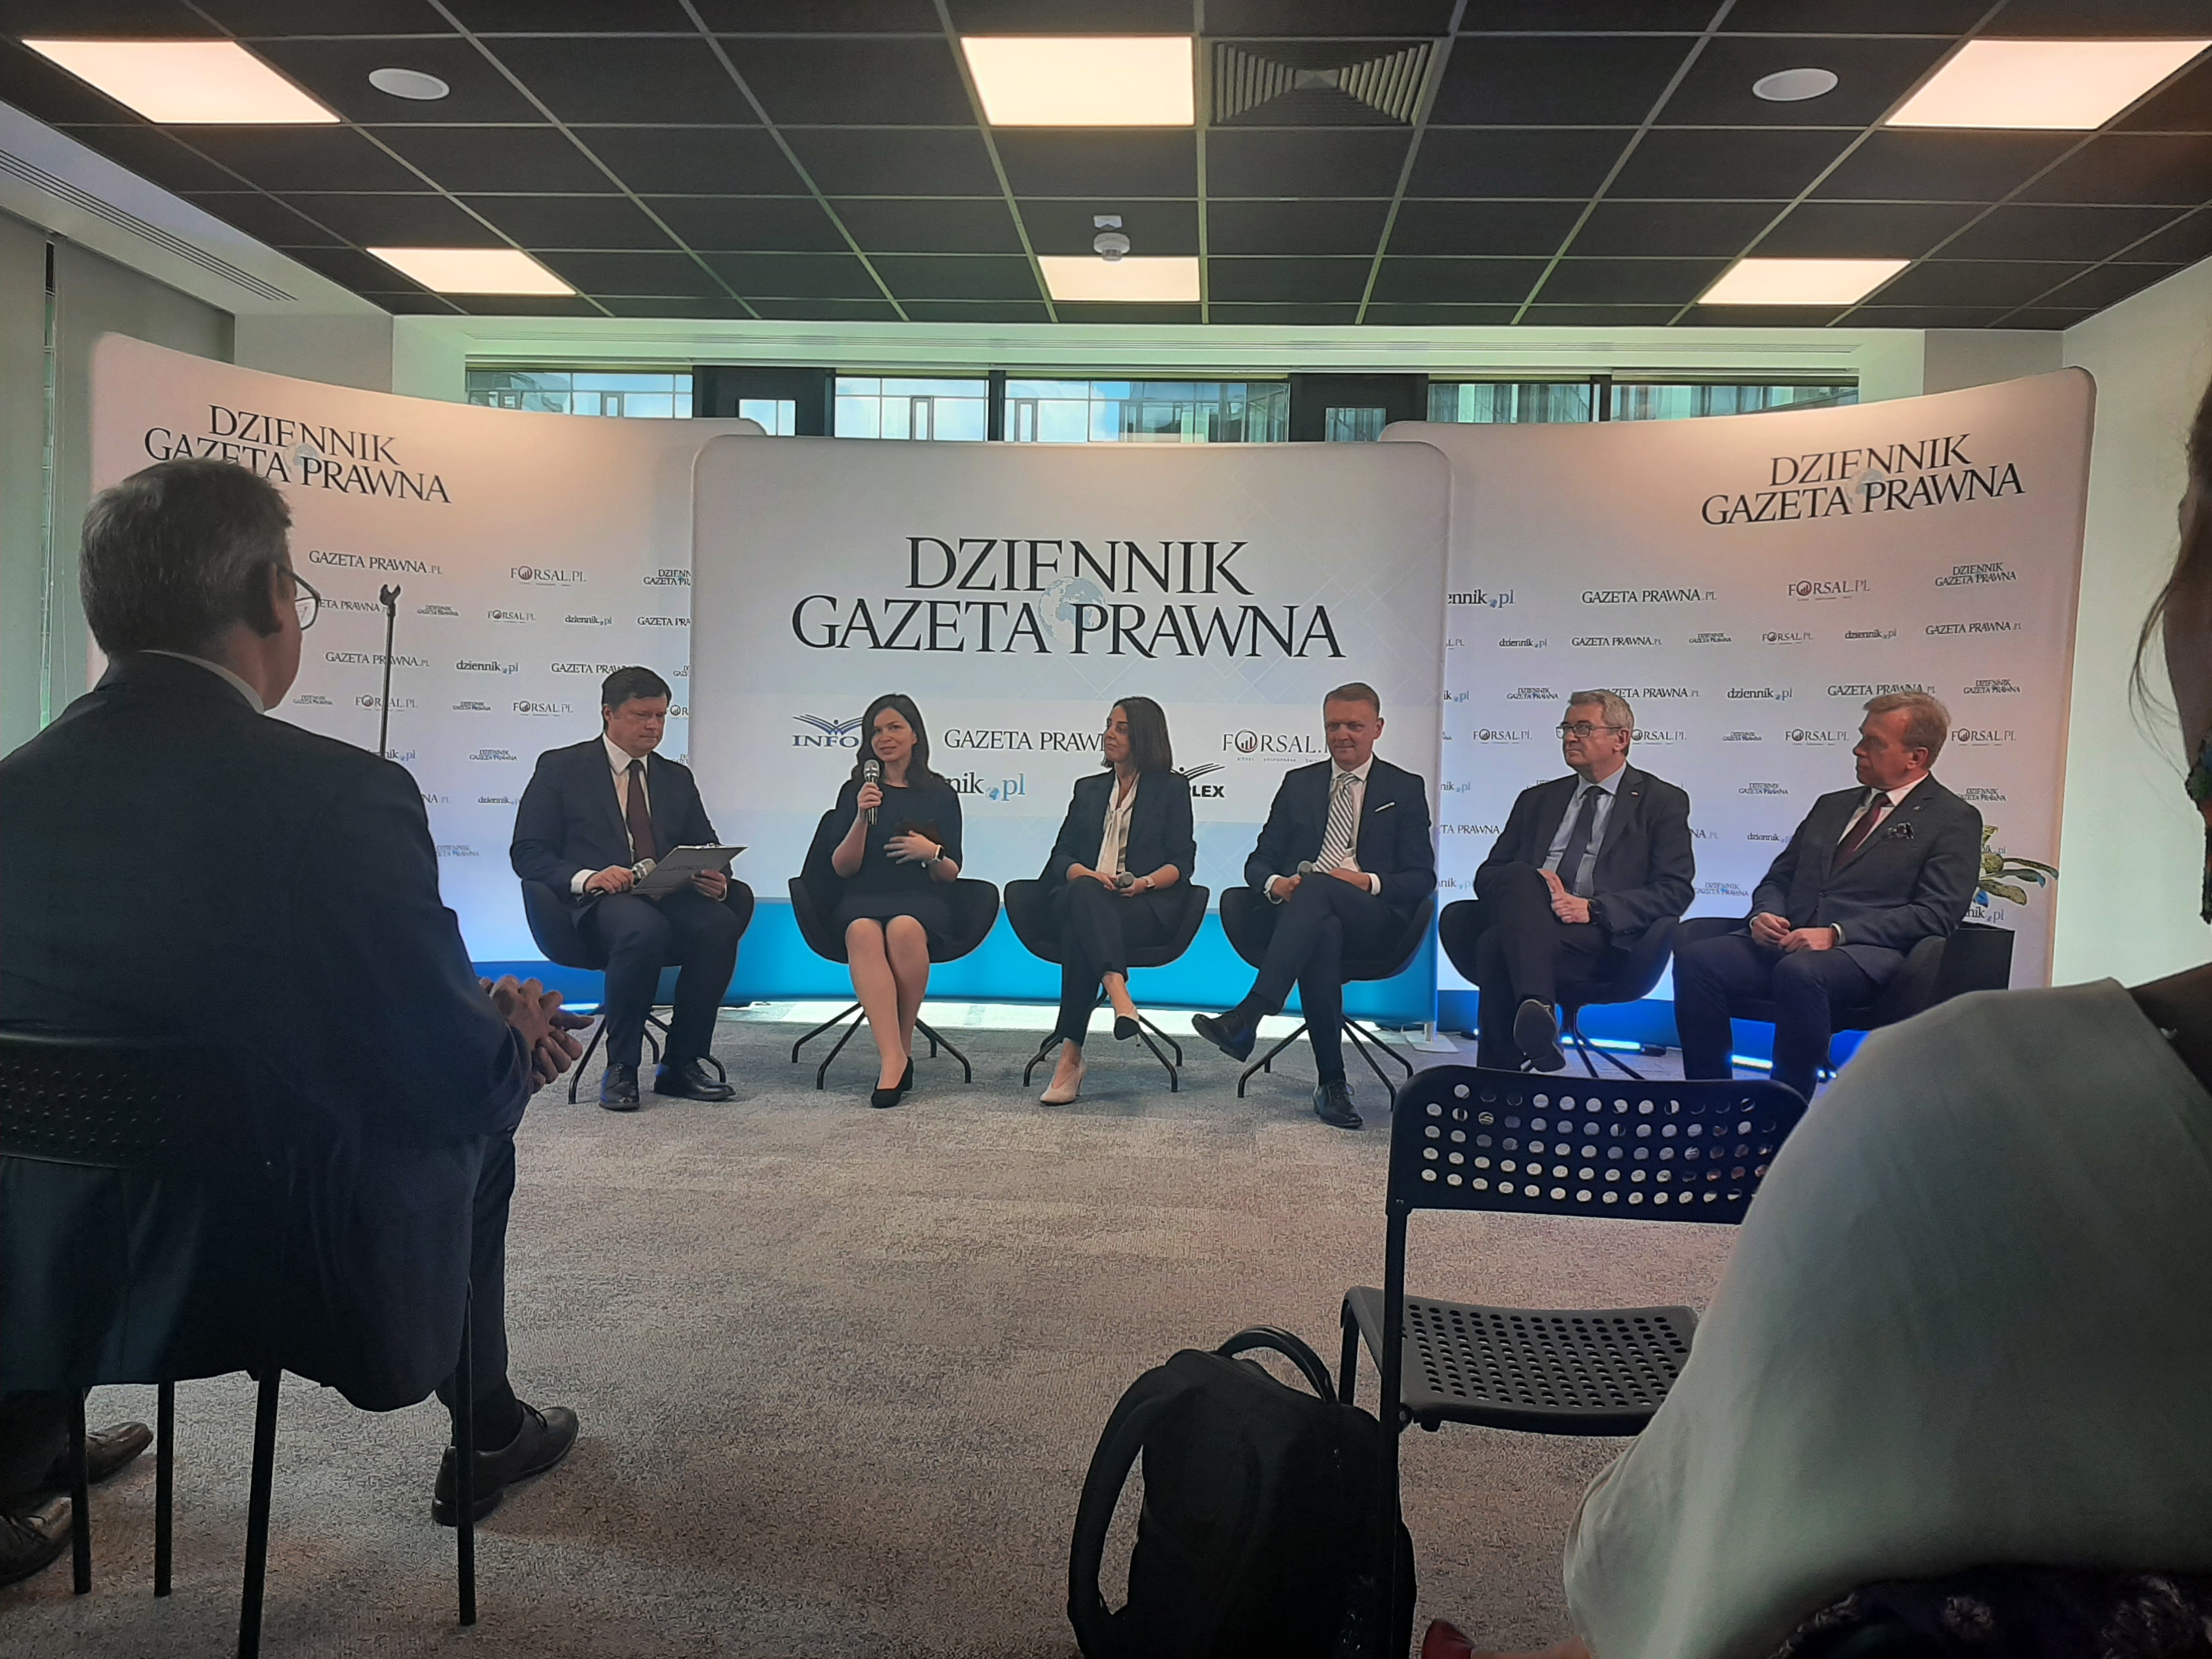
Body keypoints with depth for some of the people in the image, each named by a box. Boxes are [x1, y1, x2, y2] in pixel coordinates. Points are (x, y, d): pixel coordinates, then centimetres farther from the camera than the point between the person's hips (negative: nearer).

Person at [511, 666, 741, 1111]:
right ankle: (621, 1070, -22)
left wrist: (716, 881, -6)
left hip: (670, 900, 4)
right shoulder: (561, 768, 10)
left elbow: (707, 852, 20)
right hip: (597, 906, -4)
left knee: (720, 924, -30)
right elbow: (527, 854, 2)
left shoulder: (677, 778, 23)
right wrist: (585, 878, -18)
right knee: (645, 928, -39)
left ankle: (682, 1065, -17)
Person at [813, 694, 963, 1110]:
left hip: (922, 900, -1)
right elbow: (842, 867, 7)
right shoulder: (855, 791, 15)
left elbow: (951, 874, 10)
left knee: (904, 929, -37)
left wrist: (932, 853, -12)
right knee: (863, 933, -36)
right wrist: (862, 818, -8)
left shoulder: (940, 794, 12)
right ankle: (893, 1058, -40)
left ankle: (903, 1044, -21)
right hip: (863, 898, 1)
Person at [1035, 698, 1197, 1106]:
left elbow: (1182, 861, 7)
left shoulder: (1171, 787, 17)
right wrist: (1089, 876, -9)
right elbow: (1061, 856, 15)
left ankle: (1071, 1056, -46)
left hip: (1146, 906, -2)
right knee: (1083, 891, -39)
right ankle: (1119, 994, -56)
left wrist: (1147, 882, -15)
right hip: (1083, 899, 3)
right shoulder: (1088, 789, 27)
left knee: (1080, 932, -37)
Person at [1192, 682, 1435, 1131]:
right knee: (1322, 931, -37)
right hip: (1299, 910, 2)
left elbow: (1421, 878, 6)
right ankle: (1332, 1084, -33)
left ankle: (1246, 1019, -49)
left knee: (1316, 888, -36)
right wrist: (1275, 884, -9)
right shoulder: (1299, 783, 21)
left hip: (1371, 917, -2)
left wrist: (1368, 883, -14)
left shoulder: (1405, 789, 14)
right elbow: (1260, 861, 16)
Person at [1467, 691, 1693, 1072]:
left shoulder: (1662, 802, 13)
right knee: (1519, 878, -32)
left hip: (1601, 935, -4)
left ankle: (1499, 1080, -34)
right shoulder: (1537, 800, 25)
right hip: (1526, 919, 4)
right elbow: (1487, 876, 20)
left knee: (1500, 945, -33)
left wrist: (1593, 908, -15)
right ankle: (1537, 1009, -44)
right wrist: (1529, 883, -5)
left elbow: (1676, 890, 0)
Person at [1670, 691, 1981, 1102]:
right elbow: (1778, 878, 25)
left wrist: (1837, 934, -16)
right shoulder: (1832, 806, 26)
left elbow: (1934, 914, -6)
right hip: (1787, 942, 6)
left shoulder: (1955, 820, 6)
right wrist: (1765, 914, 0)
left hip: (1867, 953, -6)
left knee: (1799, 971, -39)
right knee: (1695, 958, -22)